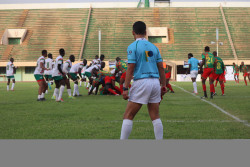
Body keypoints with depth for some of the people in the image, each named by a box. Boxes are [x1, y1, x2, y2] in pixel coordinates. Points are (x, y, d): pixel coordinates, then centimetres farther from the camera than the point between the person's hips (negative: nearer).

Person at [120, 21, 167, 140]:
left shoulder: (133, 47, -3)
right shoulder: (153, 46, 13)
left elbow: (130, 69, -9)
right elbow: (161, 68, 12)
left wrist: (125, 88, -9)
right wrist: (164, 85, 18)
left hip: (141, 82, -5)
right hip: (155, 82, 5)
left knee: (128, 116, 0)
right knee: (155, 117, 10)